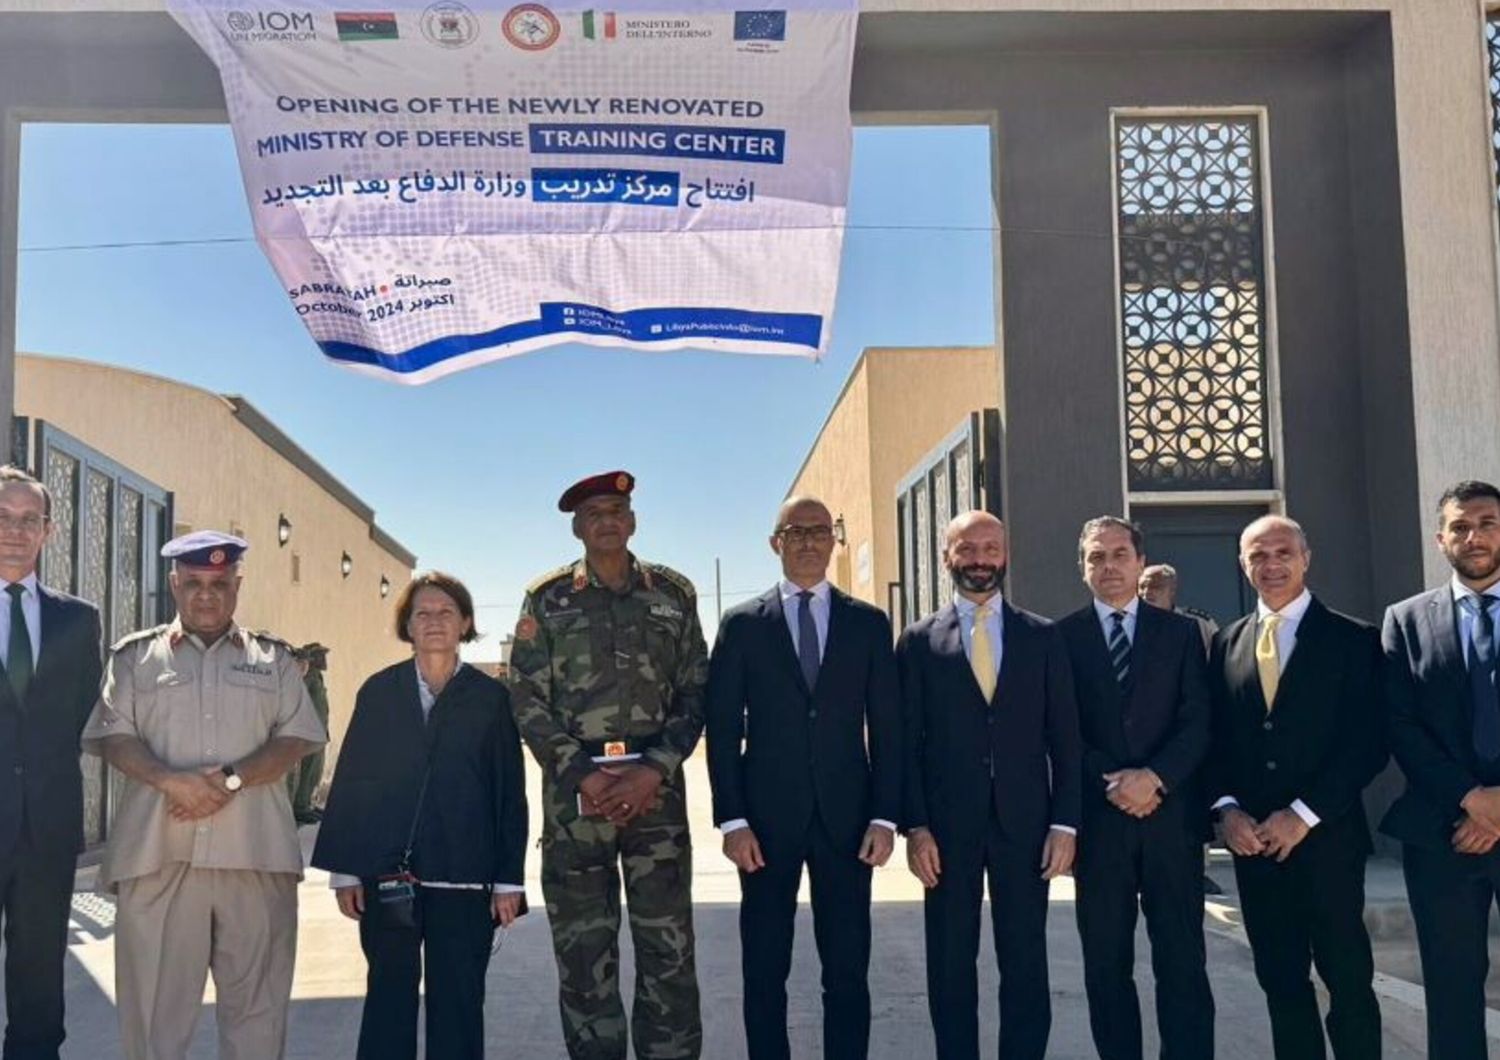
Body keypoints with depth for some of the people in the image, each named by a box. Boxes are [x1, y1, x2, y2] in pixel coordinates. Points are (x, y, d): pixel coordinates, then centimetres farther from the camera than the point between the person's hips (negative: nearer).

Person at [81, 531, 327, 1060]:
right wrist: (174, 782, -15)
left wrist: (231, 779, -12)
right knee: (155, 996, 2)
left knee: (257, 994, 5)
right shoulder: (135, 656, 12)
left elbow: (295, 737, 4)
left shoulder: (274, 658, 13)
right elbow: (114, 735, 2)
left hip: (254, 851, 1)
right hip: (159, 852, 0)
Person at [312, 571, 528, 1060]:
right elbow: (350, 781, 5)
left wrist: (509, 881, -2)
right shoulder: (378, 691, 6)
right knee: (388, 998, 7)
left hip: (463, 880, -1)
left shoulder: (490, 697, 3)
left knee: (458, 1003, 5)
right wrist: (344, 870, 0)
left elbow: (511, 793, 2)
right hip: (386, 877, 1)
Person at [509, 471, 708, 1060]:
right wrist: (585, 774, -10)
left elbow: (695, 693, 5)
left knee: (668, 946, 2)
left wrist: (654, 769, -9)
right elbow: (528, 701, 1)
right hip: (575, 791, 0)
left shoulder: (674, 594, 8)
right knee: (583, 951, 5)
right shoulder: (548, 599, 5)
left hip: (656, 788, 1)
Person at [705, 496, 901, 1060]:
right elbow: (723, 729, 2)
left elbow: (886, 727, 6)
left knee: (848, 971, 4)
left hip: (847, 819, 1)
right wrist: (732, 820, -6)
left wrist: (885, 816, -2)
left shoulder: (869, 623, 8)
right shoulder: (742, 624, 5)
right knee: (764, 971, 6)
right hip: (768, 820, 0)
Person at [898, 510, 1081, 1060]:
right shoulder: (918, 641, 4)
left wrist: (1064, 822, -2)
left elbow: (1064, 737, 5)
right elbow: (907, 742, 1)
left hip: (1024, 822, 1)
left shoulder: (1043, 636, 7)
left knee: (1026, 966, 6)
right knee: (950, 966, 7)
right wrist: (915, 826, -6)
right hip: (947, 827, 0)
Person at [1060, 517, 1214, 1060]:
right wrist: (1115, 784, -11)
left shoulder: (1181, 632, 10)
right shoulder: (1062, 637, 6)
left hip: (1171, 814, 0)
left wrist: (1154, 777, -13)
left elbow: (1197, 722, 2)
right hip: (1098, 818, 0)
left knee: (1182, 958, 1)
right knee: (1106, 963, 6)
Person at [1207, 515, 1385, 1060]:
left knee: (1347, 976, 2)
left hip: (1326, 836, -4)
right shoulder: (1227, 642, 12)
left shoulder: (1354, 639, -1)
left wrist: (1303, 815, -13)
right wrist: (1227, 809, -5)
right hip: (1252, 840, 4)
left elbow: (1369, 742, -8)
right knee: (1280, 979, 10)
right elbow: (1214, 737, 11)